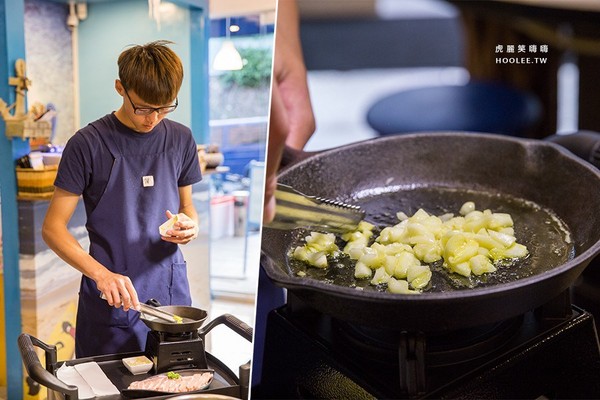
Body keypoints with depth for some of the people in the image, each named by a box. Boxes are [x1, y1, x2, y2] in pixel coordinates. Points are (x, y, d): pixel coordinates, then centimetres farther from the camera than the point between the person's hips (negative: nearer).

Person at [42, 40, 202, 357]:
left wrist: (191, 226, -9)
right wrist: (101, 274, -23)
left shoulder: (180, 139, 3)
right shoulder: (88, 144, -9)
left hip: (170, 292, 4)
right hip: (109, 299, -3)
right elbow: (53, 227, -8)